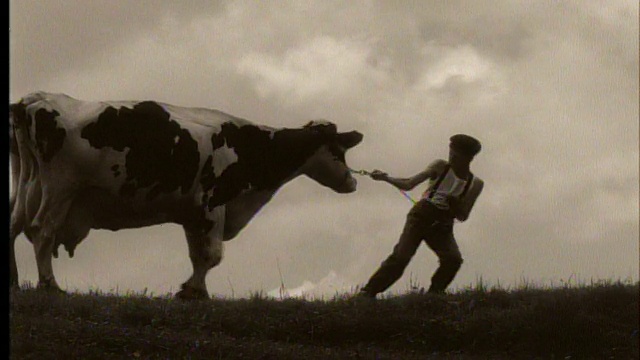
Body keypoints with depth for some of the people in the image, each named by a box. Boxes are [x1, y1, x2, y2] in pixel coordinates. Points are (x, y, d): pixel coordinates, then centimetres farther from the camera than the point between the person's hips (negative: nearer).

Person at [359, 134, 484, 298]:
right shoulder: (440, 167, 1)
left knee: (453, 259, -23)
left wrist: (455, 204, -14)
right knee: (401, 256, -20)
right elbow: (410, 184, -5)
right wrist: (386, 178, -20)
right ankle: (368, 292, -15)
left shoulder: (475, 184, 6)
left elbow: (463, 216, 8)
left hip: (442, 227, 3)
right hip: (421, 217, -2)